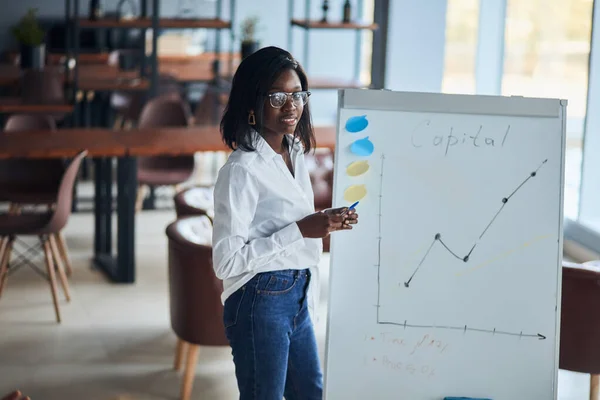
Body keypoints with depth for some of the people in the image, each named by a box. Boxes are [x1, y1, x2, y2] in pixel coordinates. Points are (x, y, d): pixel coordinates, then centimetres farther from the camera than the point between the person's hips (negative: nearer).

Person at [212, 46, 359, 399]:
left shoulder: (296, 154, 7)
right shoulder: (243, 169, -19)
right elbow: (226, 261, -22)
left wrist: (326, 224, 2)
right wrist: (301, 230, -23)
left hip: (298, 298, 9)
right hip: (260, 303, -8)